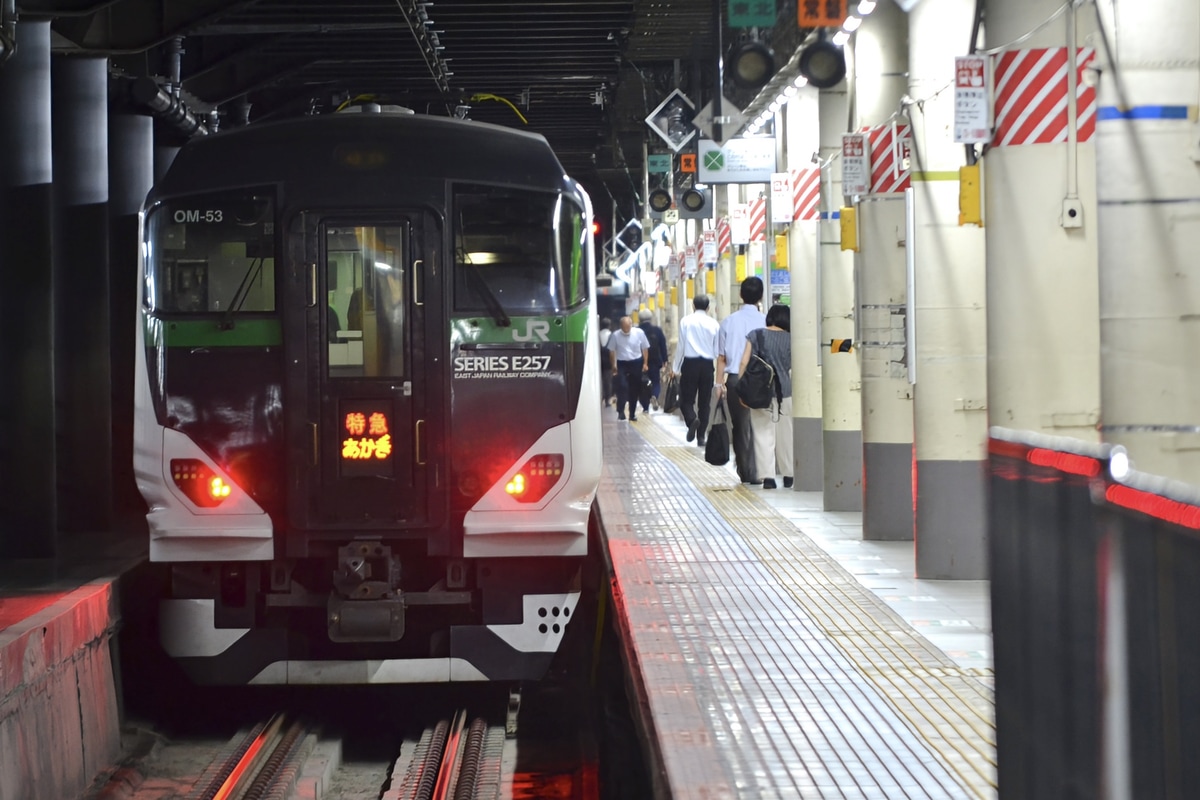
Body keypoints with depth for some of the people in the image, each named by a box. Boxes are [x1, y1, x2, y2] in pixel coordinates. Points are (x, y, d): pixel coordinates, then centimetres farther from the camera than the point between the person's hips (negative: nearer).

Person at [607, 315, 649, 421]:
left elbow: (645, 348, 2)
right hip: (621, 364, -1)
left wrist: (645, 363, -1)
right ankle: (620, 411, -13)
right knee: (622, 387, -16)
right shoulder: (615, 335, -8)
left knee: (634, 390, 8)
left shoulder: (639, 333, -7)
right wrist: (614, 365, 0)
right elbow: (612, 350, 3)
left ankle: (632, 414, 18)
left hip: (636, 363, 1)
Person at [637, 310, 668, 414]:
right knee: (656, 381, 12)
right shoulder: (657, 330, -2)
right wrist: (664, 360, 4)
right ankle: (655, 396, -20)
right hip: (655, 361, 0)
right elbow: (663, 346, -1)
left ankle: (645, 407, 7)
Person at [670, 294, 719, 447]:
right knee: (705, 402, 9)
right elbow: (717, 350, 3)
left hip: (690, 362, -2)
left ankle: (692, 419, -27)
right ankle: (701, 436, 9)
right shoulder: (714, 324, 1)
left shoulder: (686, 321, -3)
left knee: (686, 399, 4)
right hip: (707, 364, 2)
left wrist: (675, 367, 5)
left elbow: (681, 346, -2)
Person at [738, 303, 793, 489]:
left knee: (763, 434, 1)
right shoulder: (791, 339, 2)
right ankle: (788, 475, 20)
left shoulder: (755, 336, 0)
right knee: (785, 434, 12)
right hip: (785, 391, 1)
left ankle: (767, 476, -7)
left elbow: (744, 364, -5)